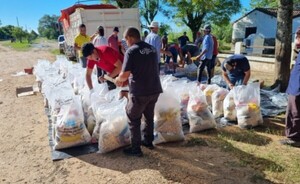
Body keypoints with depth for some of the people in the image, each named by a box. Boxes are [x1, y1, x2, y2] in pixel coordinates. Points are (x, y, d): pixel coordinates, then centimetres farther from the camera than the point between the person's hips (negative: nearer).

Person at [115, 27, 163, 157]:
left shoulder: (131, 51, -13)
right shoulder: (152, 48, 9)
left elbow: (125, 74, -18)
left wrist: (118, 80, 5)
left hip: (140, 92, -7)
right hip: (155, 89, 7)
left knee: (133, 119, 9)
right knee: (149, 116, 23)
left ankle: (136, 149, 16)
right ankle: (148, 141, 37)